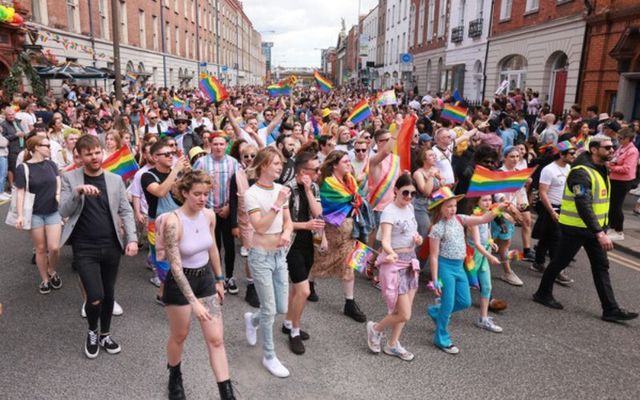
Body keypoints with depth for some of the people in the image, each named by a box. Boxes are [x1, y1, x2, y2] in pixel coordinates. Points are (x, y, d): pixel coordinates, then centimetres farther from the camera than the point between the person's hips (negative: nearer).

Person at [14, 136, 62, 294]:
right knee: (40, 249, 6)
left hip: (53, 212, 3)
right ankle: (45, 279, 21)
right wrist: (20, 215, -15)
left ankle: (52, 272, 24)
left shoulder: (51, 164, 3)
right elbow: (20, 192, -9)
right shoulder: (23, 168, -9)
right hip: (34, 214, -3)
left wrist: (58, 194, -6)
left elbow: (58, 182, 15)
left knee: (54, 248, -4)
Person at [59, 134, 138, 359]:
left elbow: (126, 211, 3)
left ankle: (105, 335, 35)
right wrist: (78, 191, -24)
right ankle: (92, 332, 21)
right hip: (85, 248, -2)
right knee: (95, 296, -10)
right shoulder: (70, 178, -1)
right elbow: (63, 212, -7)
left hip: (111, 246, 3)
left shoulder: (115, 179, 3)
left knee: (108, 294, 13)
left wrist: (132, 239, -8)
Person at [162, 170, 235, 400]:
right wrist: (194, 302, -28)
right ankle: (175, 379, 47)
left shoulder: (209, 215, -7)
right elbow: (175, 266, -25)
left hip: (206, 279, 5)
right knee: (179, 336, 17)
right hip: (180, 283, -4)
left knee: (216, 339, 4)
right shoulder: (173, 221, -25)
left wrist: (219, 280, 14)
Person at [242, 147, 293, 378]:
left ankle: (252, 320, 42)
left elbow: (288, 221, 9)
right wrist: (277, 204, -27)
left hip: (280, 254, 6)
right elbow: (260, 227, -23)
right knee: (270, 310, 2)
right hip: (261, 256, -6)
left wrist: (287, 233, -12)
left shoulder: (281, 189, 4)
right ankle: (269, 357, 22)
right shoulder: (252, 194, -15)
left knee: (282, 308, 12)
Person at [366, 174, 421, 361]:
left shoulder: (410, 207, 5)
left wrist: (418, 237, -1)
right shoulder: (389, 212, -20)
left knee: (404, 310, 14)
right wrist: (390, 254, -53)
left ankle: (393, 344, 32)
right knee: (404, 315, -5)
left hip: (410, 261, 8)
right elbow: (385, 241, -32)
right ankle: (375, 328, 22)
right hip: (395, 263, -8)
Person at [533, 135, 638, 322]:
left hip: (594, 227, 9)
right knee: (561, 261, 5)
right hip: (576, 228, -9)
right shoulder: (581, 172, -21)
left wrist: (601, 229, 17)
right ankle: (543, 293, 24)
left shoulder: (601, 170, 10)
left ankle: (611, 309, 11)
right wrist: (599, 233, -33)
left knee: (601, 266, 7)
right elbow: (583, 206, -29)